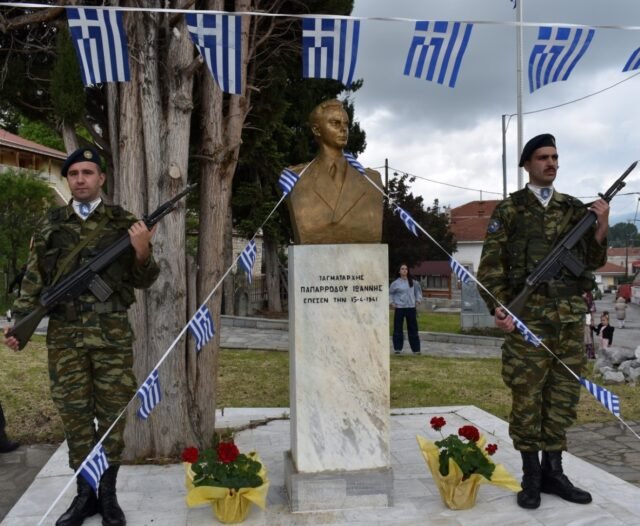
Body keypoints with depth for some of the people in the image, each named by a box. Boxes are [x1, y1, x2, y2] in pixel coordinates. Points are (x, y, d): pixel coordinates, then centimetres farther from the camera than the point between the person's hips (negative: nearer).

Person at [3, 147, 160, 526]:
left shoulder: (124, 223, 4)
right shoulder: (50, 226, 9)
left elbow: (143, 281, 4)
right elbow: (33, 279, 11)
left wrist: (142, 252, -15)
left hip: (112, 331, -2)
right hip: (64, 333, 2)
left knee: (113, 411, 4)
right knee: (75, 412, 8)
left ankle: (108, 494, 18)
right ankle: (85, 493, 21)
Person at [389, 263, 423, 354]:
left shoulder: (412, 282, 6)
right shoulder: (396, 283, -1)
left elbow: (418, 290, 20)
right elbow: (390, 293, 8)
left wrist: (418, 299, 9)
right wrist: (391, 302, -2)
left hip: (411, 307, 2)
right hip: (399, 308, -2)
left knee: (413, 328, 5)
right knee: (398, 328, 1)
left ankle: (416, 349, 11)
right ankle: (397, 348, 10)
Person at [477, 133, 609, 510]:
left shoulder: (575, 208, 14)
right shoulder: (510, 209, 2)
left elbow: (592, 261, 13)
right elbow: (491, 264, -2)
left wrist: (602, 225, -3)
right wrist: (498, 306, -14)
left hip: (571, 316, 5)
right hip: (529, 316, -4)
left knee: (564, 395, 9)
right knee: (527, 397, -1)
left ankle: (554, 472, 21)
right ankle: (531, 476, 11)